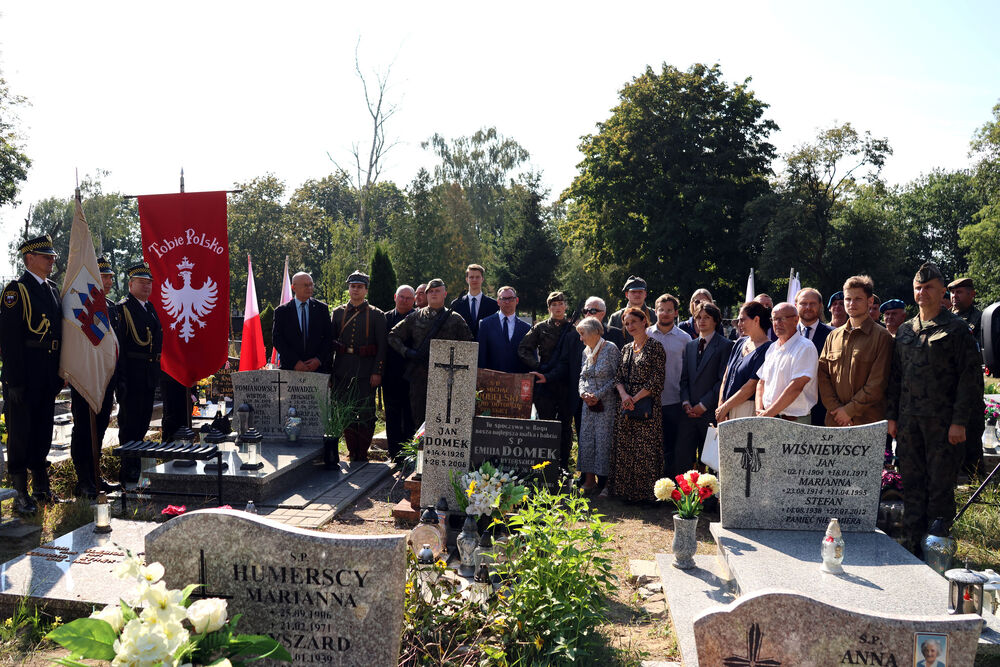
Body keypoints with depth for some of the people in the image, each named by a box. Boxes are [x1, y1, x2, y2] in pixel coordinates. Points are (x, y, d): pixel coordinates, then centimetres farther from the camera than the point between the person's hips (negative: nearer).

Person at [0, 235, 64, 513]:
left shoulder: (53, 290, 14)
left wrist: (59, 374, 14)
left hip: (48, 376, 7)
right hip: (23, 374, -7)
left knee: (43, 431, 14)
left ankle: (41, 486, 26)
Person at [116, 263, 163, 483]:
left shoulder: (151, 308, 17)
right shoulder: (123, 308, -7)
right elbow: (118, 343, -13)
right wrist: (122, 376, -19)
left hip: (150, 374, 8)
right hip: (132, 372, -8)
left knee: (144, 416, 14)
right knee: (129, 418, -3)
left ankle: (134, 458, 27)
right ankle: (129, 469, 4)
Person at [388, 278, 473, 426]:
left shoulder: (455, 319, 7)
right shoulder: (415, 317, 9)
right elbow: (393, 336, 13)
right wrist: (407, 352, -2)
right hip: (419, 376, 1)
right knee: (419, 418, 5)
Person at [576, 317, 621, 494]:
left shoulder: (611, 349, -8)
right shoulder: (586, 352, 12)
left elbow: (616, 377, -11)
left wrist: (598, 395, -15)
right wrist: (584, 393, -4)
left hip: (606, 403, -6)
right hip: (588, 404, 7)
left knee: (603, 441, -5)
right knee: (586, 440, 5)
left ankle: (605, 481, 5)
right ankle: (589, 479, 12)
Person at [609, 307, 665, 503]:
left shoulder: (655, 346, -5)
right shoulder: (627, 349, 14)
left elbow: (657, 380, -11)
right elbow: (619, 378, 12)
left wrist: (635, 398, -13)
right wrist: (624, 395, -8)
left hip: (647, 406, -6)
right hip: (627, 406, 6)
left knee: (645, 450, -5)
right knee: (624, 450, 7)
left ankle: (646, 493, 5)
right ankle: (628, 491, 17)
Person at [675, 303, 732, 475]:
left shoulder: (725, 345, -2)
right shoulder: (689, 346, 17)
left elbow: (723, 380, -9)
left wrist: (703, 405, -11)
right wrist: (685, 402, 0)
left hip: (711, 411, -5)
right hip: (690, 410, 5)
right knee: (681, 456, 0)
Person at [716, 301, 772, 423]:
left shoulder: (766, 349, -11)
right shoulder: (740, 343, 13)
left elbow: (751, 387, -15)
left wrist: (725, 407, -9)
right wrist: (721, 406, 1)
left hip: (749, 409, -6)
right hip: (728, 409, 6)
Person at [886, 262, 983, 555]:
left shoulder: (956, 329, -2)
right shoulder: (905, 330, 14)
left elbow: (970, 377, -7)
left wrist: (959, 421, -13)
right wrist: (892, 415, 10)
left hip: (942, 421, -5)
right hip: (909, 421, 5)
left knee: (940, 484, 1)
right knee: (911, 483, 9)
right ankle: (912, 545, 19)